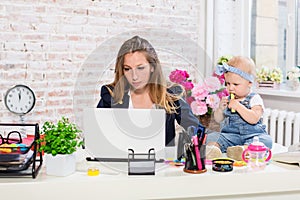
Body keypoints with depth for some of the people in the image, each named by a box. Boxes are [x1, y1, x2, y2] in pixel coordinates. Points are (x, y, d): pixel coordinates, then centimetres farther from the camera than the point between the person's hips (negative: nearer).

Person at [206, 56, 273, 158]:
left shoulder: (255, 99, -3)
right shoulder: (227, 99, 13)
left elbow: (254, 119, -18)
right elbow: (218, 119, 16)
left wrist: (238, 106, -21)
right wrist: (220, 109, -4)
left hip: (252, 135, -4)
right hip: (229, 134, 4)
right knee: (212, 137, -17)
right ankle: (211, 149, -45)